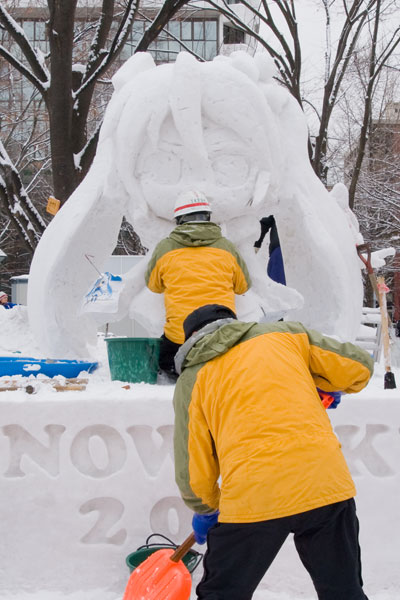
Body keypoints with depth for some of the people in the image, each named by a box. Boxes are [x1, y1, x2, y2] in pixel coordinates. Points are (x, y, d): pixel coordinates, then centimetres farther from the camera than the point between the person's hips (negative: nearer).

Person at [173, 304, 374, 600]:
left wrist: (205, 510, 32)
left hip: (252, 496, -1)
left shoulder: (191, 379, 14)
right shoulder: (284, 332, 16)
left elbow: (192, 471, 13)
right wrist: (319, 383, 34)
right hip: (325, 480, 2)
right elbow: (360, 366, 14)